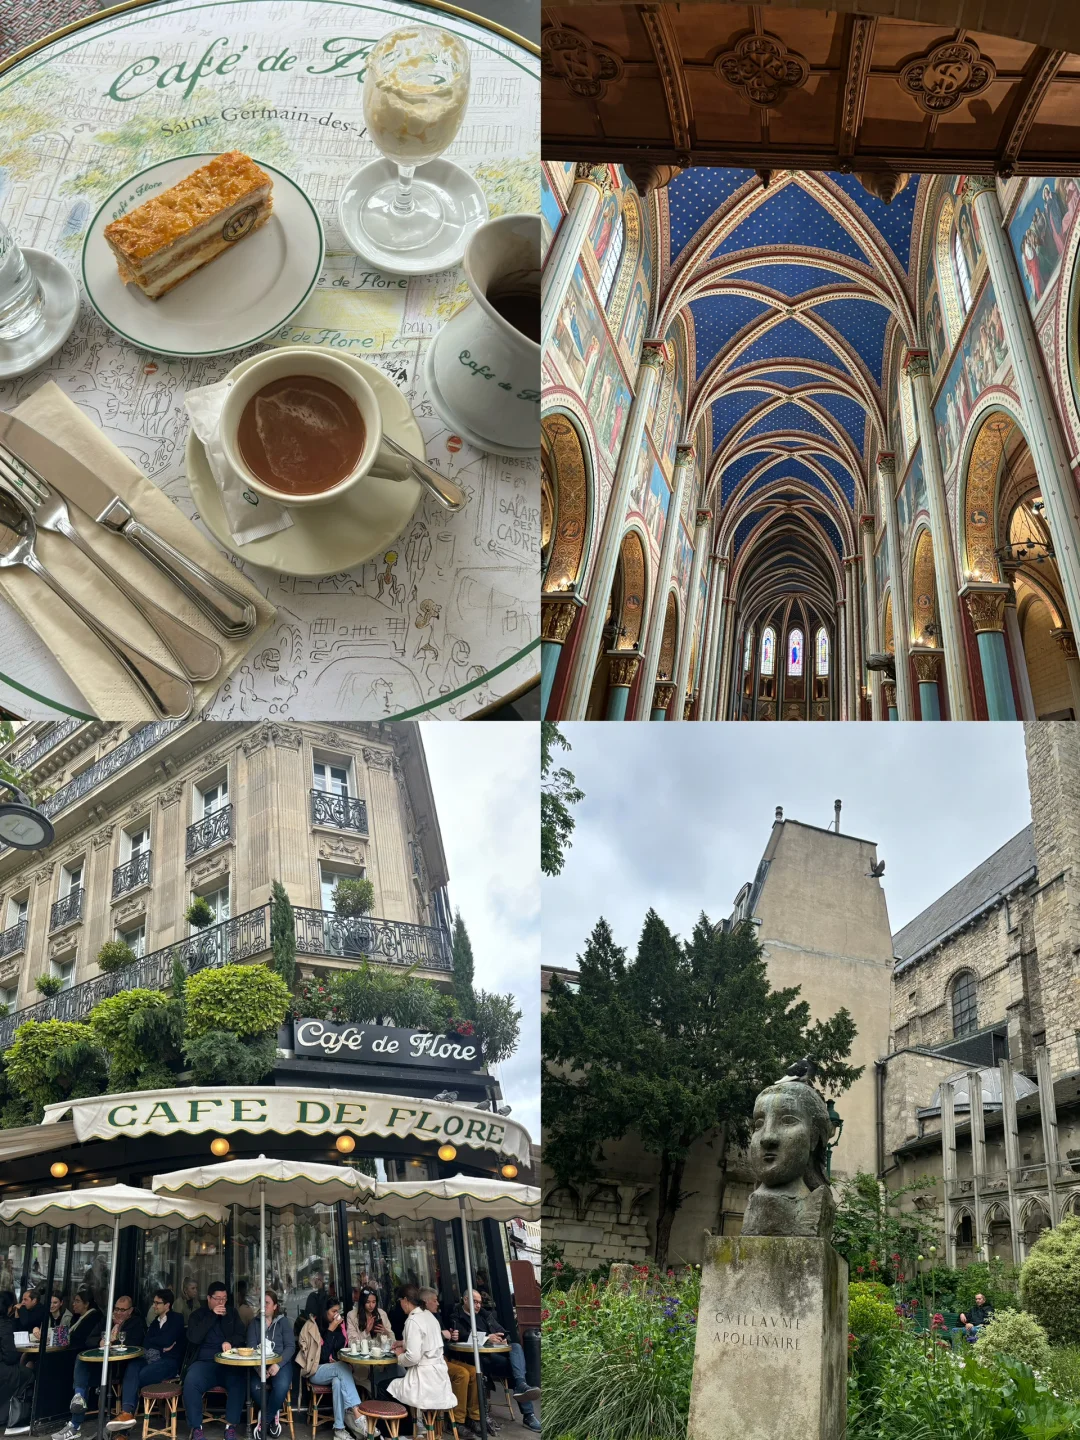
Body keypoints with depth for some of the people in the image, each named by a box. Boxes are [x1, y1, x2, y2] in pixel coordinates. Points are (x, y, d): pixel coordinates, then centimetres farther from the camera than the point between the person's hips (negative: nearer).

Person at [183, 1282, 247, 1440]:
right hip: (204, 1362, -1)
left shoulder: (232, 1312, 14)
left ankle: (231, 1425, -18)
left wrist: (230, 1342, -16)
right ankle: (196, 1427, -19)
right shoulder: (198, 1314, 9)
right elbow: (194, 1338, -8)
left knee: (239, 1380, -32)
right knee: (190, 1382, -34)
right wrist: (212, 1316, -12)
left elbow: (242, 1335, 7)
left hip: (228, 1362, 1)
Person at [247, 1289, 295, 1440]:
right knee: (255, 1387, -30)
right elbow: (252, 1347, -1)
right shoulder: (254, 1323, 11)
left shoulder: (283, 1322, 7)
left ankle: (264, 1420, -7)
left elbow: (290, 1346, -2)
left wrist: (278, 1364, -20)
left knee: (281, 1386, -33)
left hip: (280, 1362, -1)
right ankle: (273, 1416, -1)